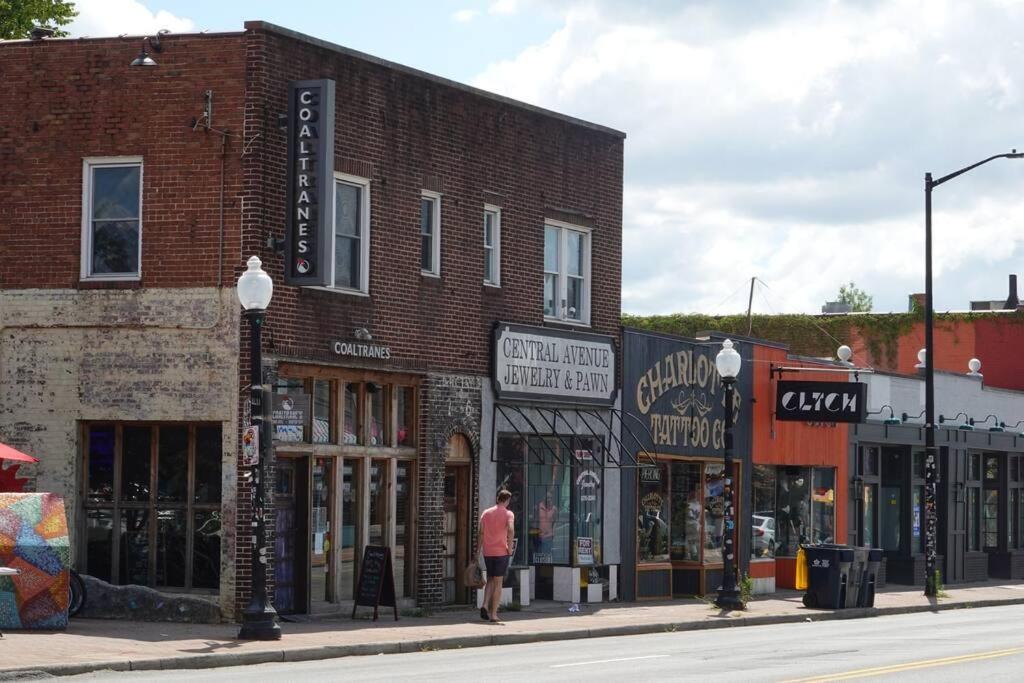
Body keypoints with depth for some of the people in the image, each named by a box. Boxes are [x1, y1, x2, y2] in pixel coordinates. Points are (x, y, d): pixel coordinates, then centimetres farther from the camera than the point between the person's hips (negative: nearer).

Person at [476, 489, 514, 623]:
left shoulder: (486, 513, 8)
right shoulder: (508, 514, -5)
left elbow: (481, 534, 6)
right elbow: (511, 530, -22)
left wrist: (477, 550, 11)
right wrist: (510, 547, -11)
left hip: (487, 552, 4)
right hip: (501, 552, -4)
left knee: (490, 580, 18)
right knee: (498, 583, 3)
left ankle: (485, 606, -2)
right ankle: (493, 614, 1)